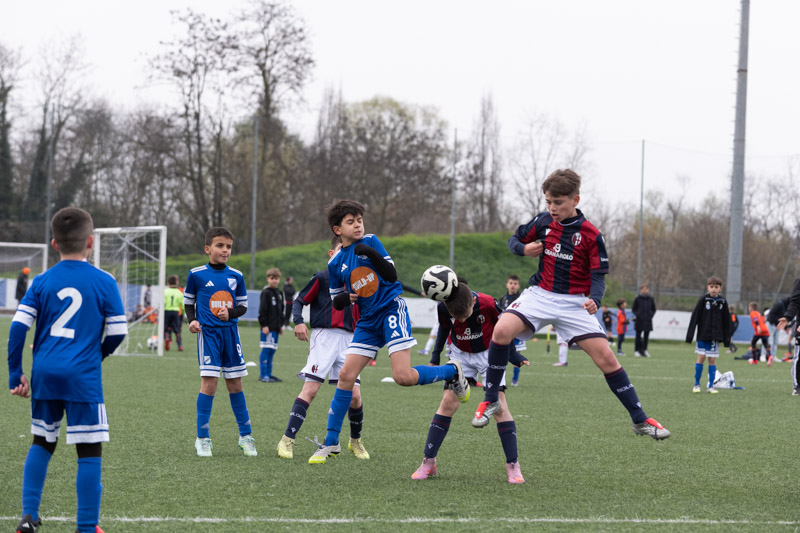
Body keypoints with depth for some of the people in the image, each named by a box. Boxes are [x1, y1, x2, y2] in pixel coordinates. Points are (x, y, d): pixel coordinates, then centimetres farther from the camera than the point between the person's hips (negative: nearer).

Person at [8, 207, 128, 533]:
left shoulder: (42, 282, 5)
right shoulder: (104, 282, -2)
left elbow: (18, 328, -2)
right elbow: (117, 332, -1)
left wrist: (15, 374, 4)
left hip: (45, 374, 4)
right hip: (83, 377, -4)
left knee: (42, 443, 20)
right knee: (89, 451, 2)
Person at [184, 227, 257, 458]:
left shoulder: (236, 276, 6)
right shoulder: (196, 275, -1)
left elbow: (243, 306, 11)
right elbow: (188, 301, 10)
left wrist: (231, 313, -9)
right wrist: (191, 320, -8)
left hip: (230, 332, 3)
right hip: (208, 332, -3)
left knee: (235, 383, 8)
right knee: (209, 380, -12)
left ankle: (246, 436, 18)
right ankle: (203, 438, -4)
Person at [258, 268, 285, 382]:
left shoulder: (279, 293, 16)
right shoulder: (266, 292, -8)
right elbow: (262, 310, -12)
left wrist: (281, 324, 18)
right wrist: (264, 325, -16)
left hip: (276, 327, 8)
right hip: (268, 327, -8)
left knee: (272, 350, 10)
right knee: (266, 350, -9)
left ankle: (268, 374, 16)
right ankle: (263, 375, -8)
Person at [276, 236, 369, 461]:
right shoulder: (321, 278, 3)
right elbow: (299, 301, 2)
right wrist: (298, 322, -15)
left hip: (348, 340, 4)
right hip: (323, 336, -4)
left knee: (354, 396, -2)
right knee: (310, 389, -13)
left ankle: (356, 441, 20)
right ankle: (287, 440, -11)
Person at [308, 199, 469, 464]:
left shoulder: (370, 242, -2)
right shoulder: (335, 263, 8)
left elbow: (392, 275, -8)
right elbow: (336, 302, 14)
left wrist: (373, 254, -23)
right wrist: (344, 298, -10)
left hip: (391, 309, -5)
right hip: (368, 320, 5)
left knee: (403, 376, -20)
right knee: (346, 376, -3)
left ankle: (452, 371, 8)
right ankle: (331, 442, 5)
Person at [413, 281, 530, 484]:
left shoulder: (488, 304, -30)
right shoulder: (443, 308, -21)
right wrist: (435, 357, 9)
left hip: (489, 353, -2)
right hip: (460, 355, 2)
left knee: (499, 405, -14)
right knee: (448, 401, -9)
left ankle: (513, 465, -8)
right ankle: (428, 462, -3)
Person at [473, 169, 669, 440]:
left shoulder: (591, 235, -7)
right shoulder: (543, 221, 1)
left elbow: (598, 277, -6)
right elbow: (515, 239, 17)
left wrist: (594, 299, -27)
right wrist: (524, 249, -7)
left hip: (575, 303, -1)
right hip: (540, 295, 2)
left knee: (606, 358, -9)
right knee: (501, 330, -26)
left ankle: (640, 420, 4)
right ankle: (490, 400, -10)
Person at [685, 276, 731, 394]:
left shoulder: (723, 302, 2)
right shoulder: (703, 300, -4)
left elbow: (726, 321, 7)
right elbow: (695, 317, -3)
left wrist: (727, 338, 6)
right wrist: (690, 334, -7)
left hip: (715, 336, 1)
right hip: (703, 334, -1)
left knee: (712, 359, 1)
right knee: (701, 358, -2)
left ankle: (711, 386, 6)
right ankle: (697, 384, 8)